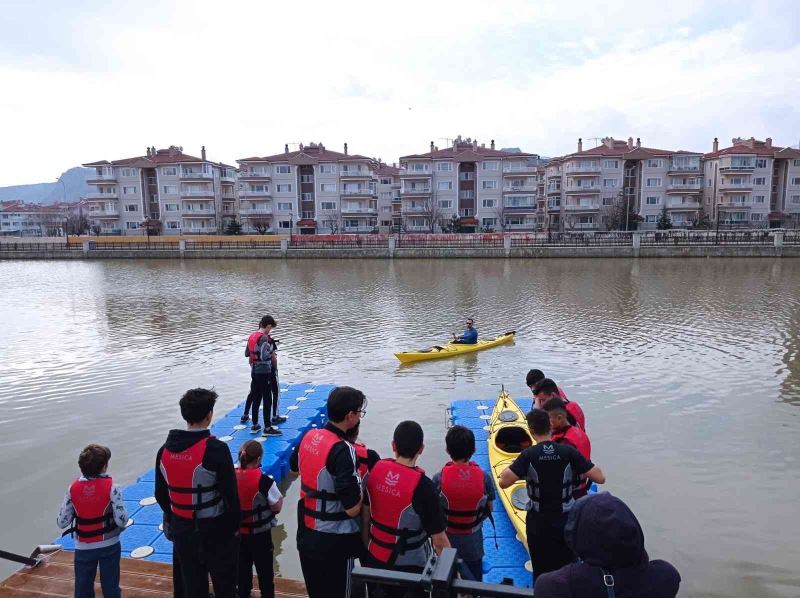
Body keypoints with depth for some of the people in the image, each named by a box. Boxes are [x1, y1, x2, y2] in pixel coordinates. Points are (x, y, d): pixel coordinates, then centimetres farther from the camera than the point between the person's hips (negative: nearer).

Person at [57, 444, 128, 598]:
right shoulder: (111, 487, -18)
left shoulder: (72, 489, -9)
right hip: (109, 545, -2)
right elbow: (122, 521, -18)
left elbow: (62, 523, -5)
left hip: (83, 547, 2)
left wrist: (77, 515, 13)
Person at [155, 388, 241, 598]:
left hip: (182, 530, 6)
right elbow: (230, 493, -18)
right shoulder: (216, 449, -22)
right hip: (216, 530, -5)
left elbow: (161, 494, 8)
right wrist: (235, 525, -3)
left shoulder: (165, 450, -3)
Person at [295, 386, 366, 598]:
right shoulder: (342, 450, -27)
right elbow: (352, 508, -26)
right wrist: (362, 483, -10)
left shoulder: (309, 436, -4)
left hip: (306, 533, 7)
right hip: (334, 541, -7)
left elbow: (294, 466, 18)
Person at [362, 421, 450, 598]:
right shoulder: (422, 486, -26)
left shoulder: (376, 470, -11)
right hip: (409, 565, -4)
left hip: (375, 558, 4)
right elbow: (439, 539, -21)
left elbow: (365, 515, 2)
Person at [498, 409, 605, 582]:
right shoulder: (568, 451, -15)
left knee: (541, 573, 17)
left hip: (538, 523, -1)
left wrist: (513, 464, -4)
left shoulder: (529, 454, -18)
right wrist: (584, 466, 6)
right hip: (565, 521, 1)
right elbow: (600, 478, -12)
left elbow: (503, 482, -21)